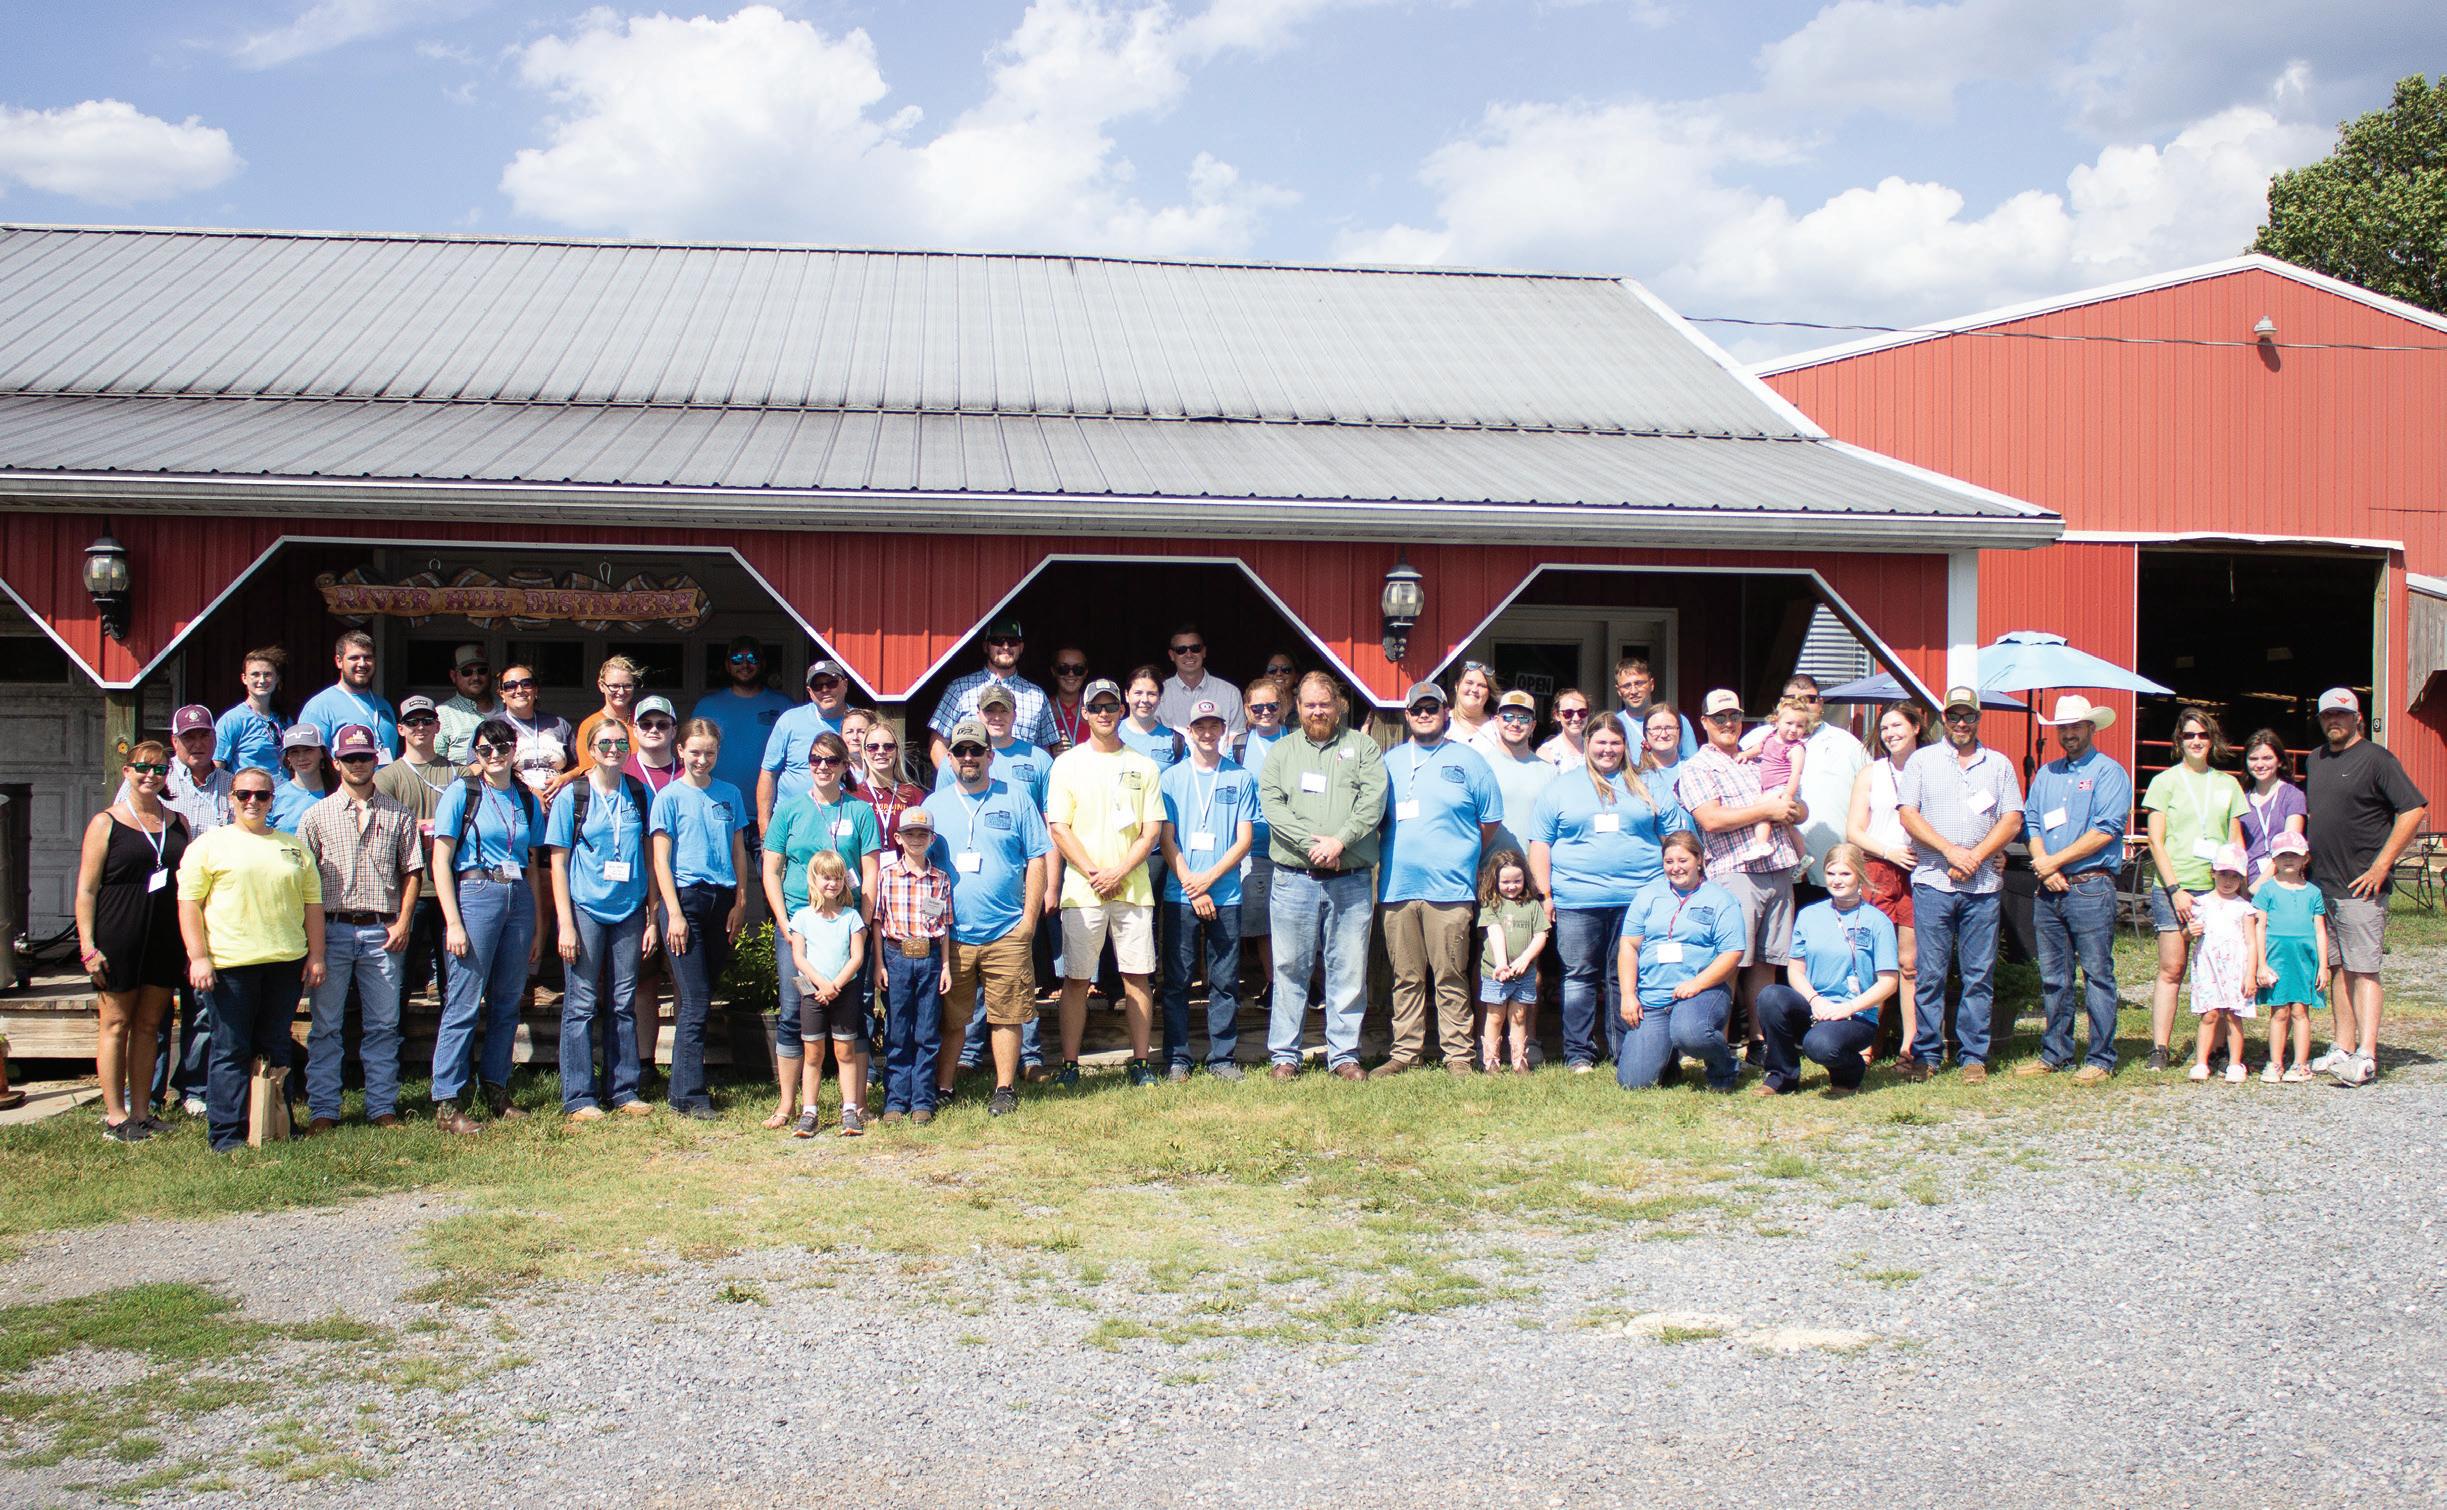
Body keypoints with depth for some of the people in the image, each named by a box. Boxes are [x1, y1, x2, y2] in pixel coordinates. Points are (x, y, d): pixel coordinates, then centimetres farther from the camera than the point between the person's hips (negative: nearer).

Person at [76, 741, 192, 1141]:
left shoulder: (177, 823, 11)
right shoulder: (106, 823, -1)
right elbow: (86, 889, -4)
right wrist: (88, 946, -11)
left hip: (165, 939, 4)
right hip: (118, 938, -4)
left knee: (149, 1025, 8)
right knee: (116, 1024, 1)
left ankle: (141, 1113, 14)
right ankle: (115, 1116, 6)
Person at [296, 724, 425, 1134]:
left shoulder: (398, 814, 8)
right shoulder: (317, 815, 7)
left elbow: (412, 871, 9)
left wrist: (403, 922, -1)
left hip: (382, 932, 0)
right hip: (332, 928, 0)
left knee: (383, 1025, 4)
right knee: (326, 1026, 2)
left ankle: (382, 1107, 11)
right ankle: (323, 1110, 8)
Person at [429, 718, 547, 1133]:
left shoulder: (526, 799, 13)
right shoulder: (462, 793, 0)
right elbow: (440, 862, -4)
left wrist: (537, 925, 13)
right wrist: (453, 922, -12)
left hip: (519, 898, 5)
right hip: (475, 893, -5)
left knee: (508, 1002, 8)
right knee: (464, 1003, -6)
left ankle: (496, 1091, 19)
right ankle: (446, 1103, -3)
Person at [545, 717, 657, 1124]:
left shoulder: (640, 795, 7)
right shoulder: (571, 796, -1)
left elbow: (651, 858, 10)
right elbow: (558, 862, -2)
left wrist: (652, 916, 5)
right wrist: (565, 922, -9)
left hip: (629, 910, 3)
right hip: (585, 909, -3)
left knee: (623, 1005, 8)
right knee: (581, 1004, -1)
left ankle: (623, 1091, 16)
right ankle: (578, 1098, 4)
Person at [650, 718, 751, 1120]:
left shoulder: (730, 795, 12)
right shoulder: (669, 797, 0)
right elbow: (661, 860, -3)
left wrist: (739, 903, 7)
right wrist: (674, 913, -10)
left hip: (721, 900, 4)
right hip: (686, 898, -4)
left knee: (704, 993, 9)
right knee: (695, 1001, -8)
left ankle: (687, 1085, 18)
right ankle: (689, 1095, -5)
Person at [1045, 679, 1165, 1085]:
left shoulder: (1143, 766, 9)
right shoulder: (1068, 763, 6)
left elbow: (1152, 831, 5)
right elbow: (1058, 828, 0)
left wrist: (1119, 872, -9)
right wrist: (1094, 873, -10)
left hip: (1133, 888, 1)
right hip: (1081, 891, -1)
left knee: (1137, 976, 2)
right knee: (1075, 979, 1)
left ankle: (1140, 1063, 8)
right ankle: (1069, 1064, 6)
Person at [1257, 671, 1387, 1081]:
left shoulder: (1362, 748, 11)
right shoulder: (1281, 752, 13)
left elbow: (1373, 801, -2)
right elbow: (1271, 805, -1)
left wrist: (1339, 841, -15)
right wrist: (1311, 842, -13)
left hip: (1351, 881, 0)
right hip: (1293, 880, 0)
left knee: (1348, 970, 2)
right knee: (1290, 969, 3)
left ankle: (1344, 1054, 11)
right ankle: (1284, 1055, 10)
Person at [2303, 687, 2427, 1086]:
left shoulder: (2375, 759, -8)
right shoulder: (2315, 761, 15)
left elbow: (2414, 809, -13)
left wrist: (2381, 864, -15)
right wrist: (2308, 858, 15)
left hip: (2361, 885, -7)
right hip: (2323, 884, 7)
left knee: (2363, 969, -8)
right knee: (2338, 968, 10)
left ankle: (2366, 1057, -10)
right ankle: (2343, 1049, 15)